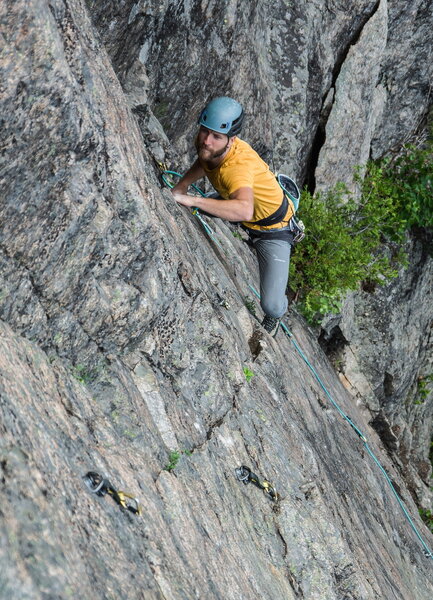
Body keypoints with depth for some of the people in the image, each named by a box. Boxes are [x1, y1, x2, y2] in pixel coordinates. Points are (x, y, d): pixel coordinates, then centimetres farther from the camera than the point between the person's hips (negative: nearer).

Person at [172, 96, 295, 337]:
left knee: (271, 306, -15)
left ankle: (274, 316, 24)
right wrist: (182, 185, -8)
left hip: (272, 230, -7)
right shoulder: (208, 146, -18)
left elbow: (245, 210, -63)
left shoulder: (239, 165, -42)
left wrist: (193, 200, -61)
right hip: (237, 218, 8)